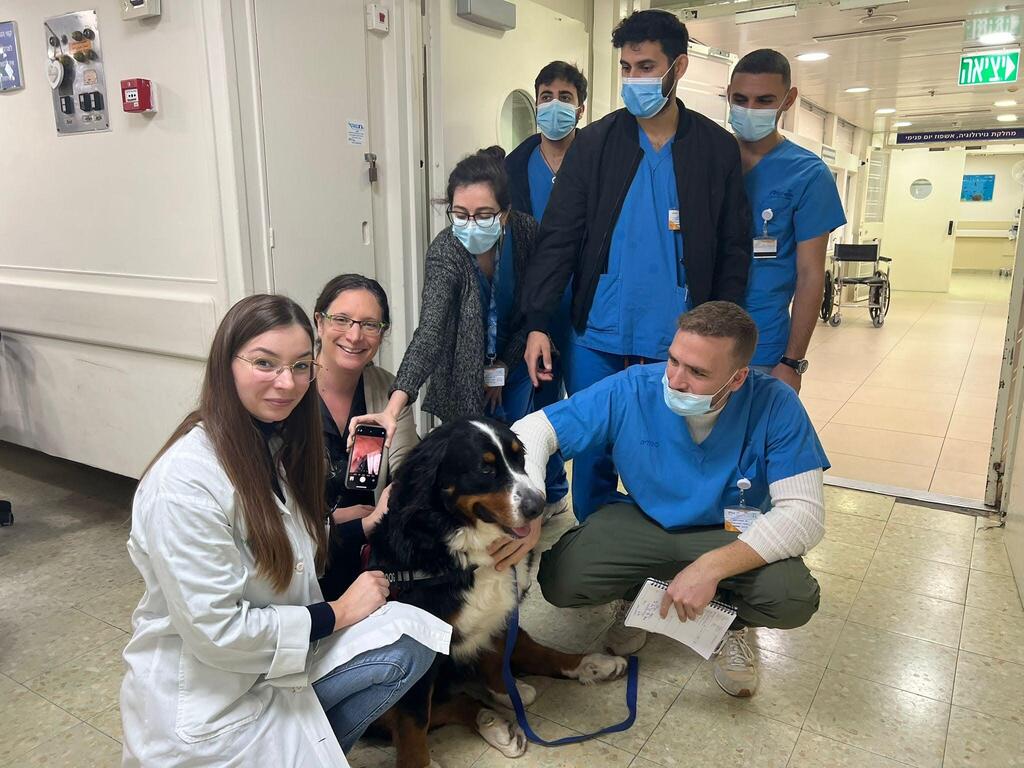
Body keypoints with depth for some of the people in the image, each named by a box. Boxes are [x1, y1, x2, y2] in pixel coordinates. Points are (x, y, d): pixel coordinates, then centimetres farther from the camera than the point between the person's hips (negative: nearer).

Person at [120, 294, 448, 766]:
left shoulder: (277, 443, -1)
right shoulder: (184, 483, -26)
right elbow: (216, 631, -25)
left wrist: (367, 525, -5)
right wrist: (337, 614, -16)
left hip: (275, 650, 7)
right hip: (205, 698, -7)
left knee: (410, 640, -10)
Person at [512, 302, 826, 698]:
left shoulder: (775, 405, -23)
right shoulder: (632, 390, -21)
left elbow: (805, 513, -25)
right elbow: (533, 429, -16)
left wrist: (712, 566, -37)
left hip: (734, 537, 0)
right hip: (643, 522, 1)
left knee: (794, 598, -30)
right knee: (559, 580, -22)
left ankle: (731, 620, 8)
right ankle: (634, 593, 13)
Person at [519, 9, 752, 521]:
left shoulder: (718, 149, 4)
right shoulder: (593, 143, 3)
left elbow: (734, 252, 5)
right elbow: (558, 239, -1)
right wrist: (538, 324, -9)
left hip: (678, 345, 0)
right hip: (596, 341, 1)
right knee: (592, 457, 11)